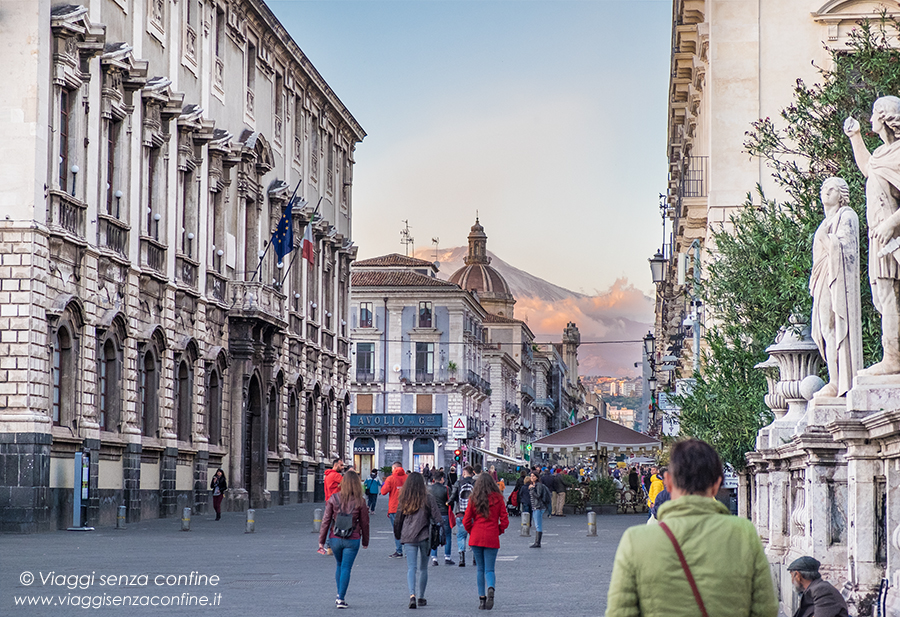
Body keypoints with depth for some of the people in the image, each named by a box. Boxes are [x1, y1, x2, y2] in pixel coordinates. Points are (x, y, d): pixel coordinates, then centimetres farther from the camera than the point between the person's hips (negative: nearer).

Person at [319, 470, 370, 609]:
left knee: (339, 565, 21)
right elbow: (364, 523, -1)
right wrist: (365, 541, 13)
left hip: (335, 539, 2)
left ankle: (339, 595, 23)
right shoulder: (360, 502, -8)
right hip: (352, 540, -2)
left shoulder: (334, 499, -6)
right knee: (346, 568, 4)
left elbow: (326, 520, -4)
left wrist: (321, 540, 3)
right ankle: (341, 599, 2)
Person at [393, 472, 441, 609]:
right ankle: (421, 597, 20)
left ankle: (412, 595, -22)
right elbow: (436, 517, -5)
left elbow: (398, 519, 7)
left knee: (411, 568, -1)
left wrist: (398, 536, 21)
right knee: (423, 568, 14)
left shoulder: (404, 500, 0)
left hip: (408, 537, 0)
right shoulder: (428, 498, -5)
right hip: (424, 536, 0)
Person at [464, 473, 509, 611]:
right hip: (492, 538, -1)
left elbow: (466, 521, 1)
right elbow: (504, 521, -2)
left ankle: (481, 597, 7)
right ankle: (491, 588, -28)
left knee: (480, 569, 12)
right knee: (489, 569, 2)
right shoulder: (498, 499, -1)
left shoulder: (474, 499, 0)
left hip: (476, 538, 1)